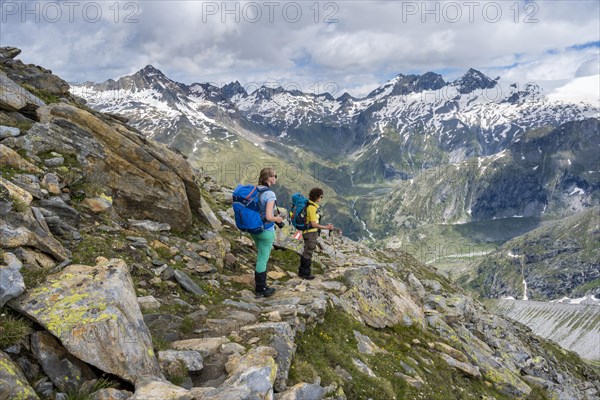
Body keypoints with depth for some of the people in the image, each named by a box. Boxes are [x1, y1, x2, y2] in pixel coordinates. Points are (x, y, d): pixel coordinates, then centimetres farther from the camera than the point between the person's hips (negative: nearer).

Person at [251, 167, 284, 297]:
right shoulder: (270, 194, -23)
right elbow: (269, 217, -27)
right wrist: (278, 219, -7)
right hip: (266, 231, -7)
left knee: (261, 256, 24)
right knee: (263, 259, 7)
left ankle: (259, 285, 37)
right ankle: (261, 289, 21)